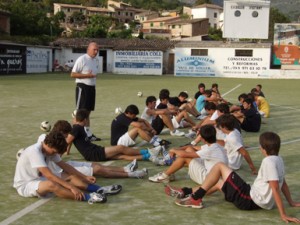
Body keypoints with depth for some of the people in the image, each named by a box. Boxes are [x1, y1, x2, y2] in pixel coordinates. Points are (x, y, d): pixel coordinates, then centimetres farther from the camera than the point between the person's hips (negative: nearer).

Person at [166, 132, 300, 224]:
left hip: (250, 200, -10)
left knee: (219, 166, -8)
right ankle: (185, 192, 28)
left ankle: (195, 199, -4)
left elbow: (275, 189, -25)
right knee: (218, 182, 22)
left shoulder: (268, 161, -21)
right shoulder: (278, 159, 8)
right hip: (259, 201, 10)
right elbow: (283, 183, 14)